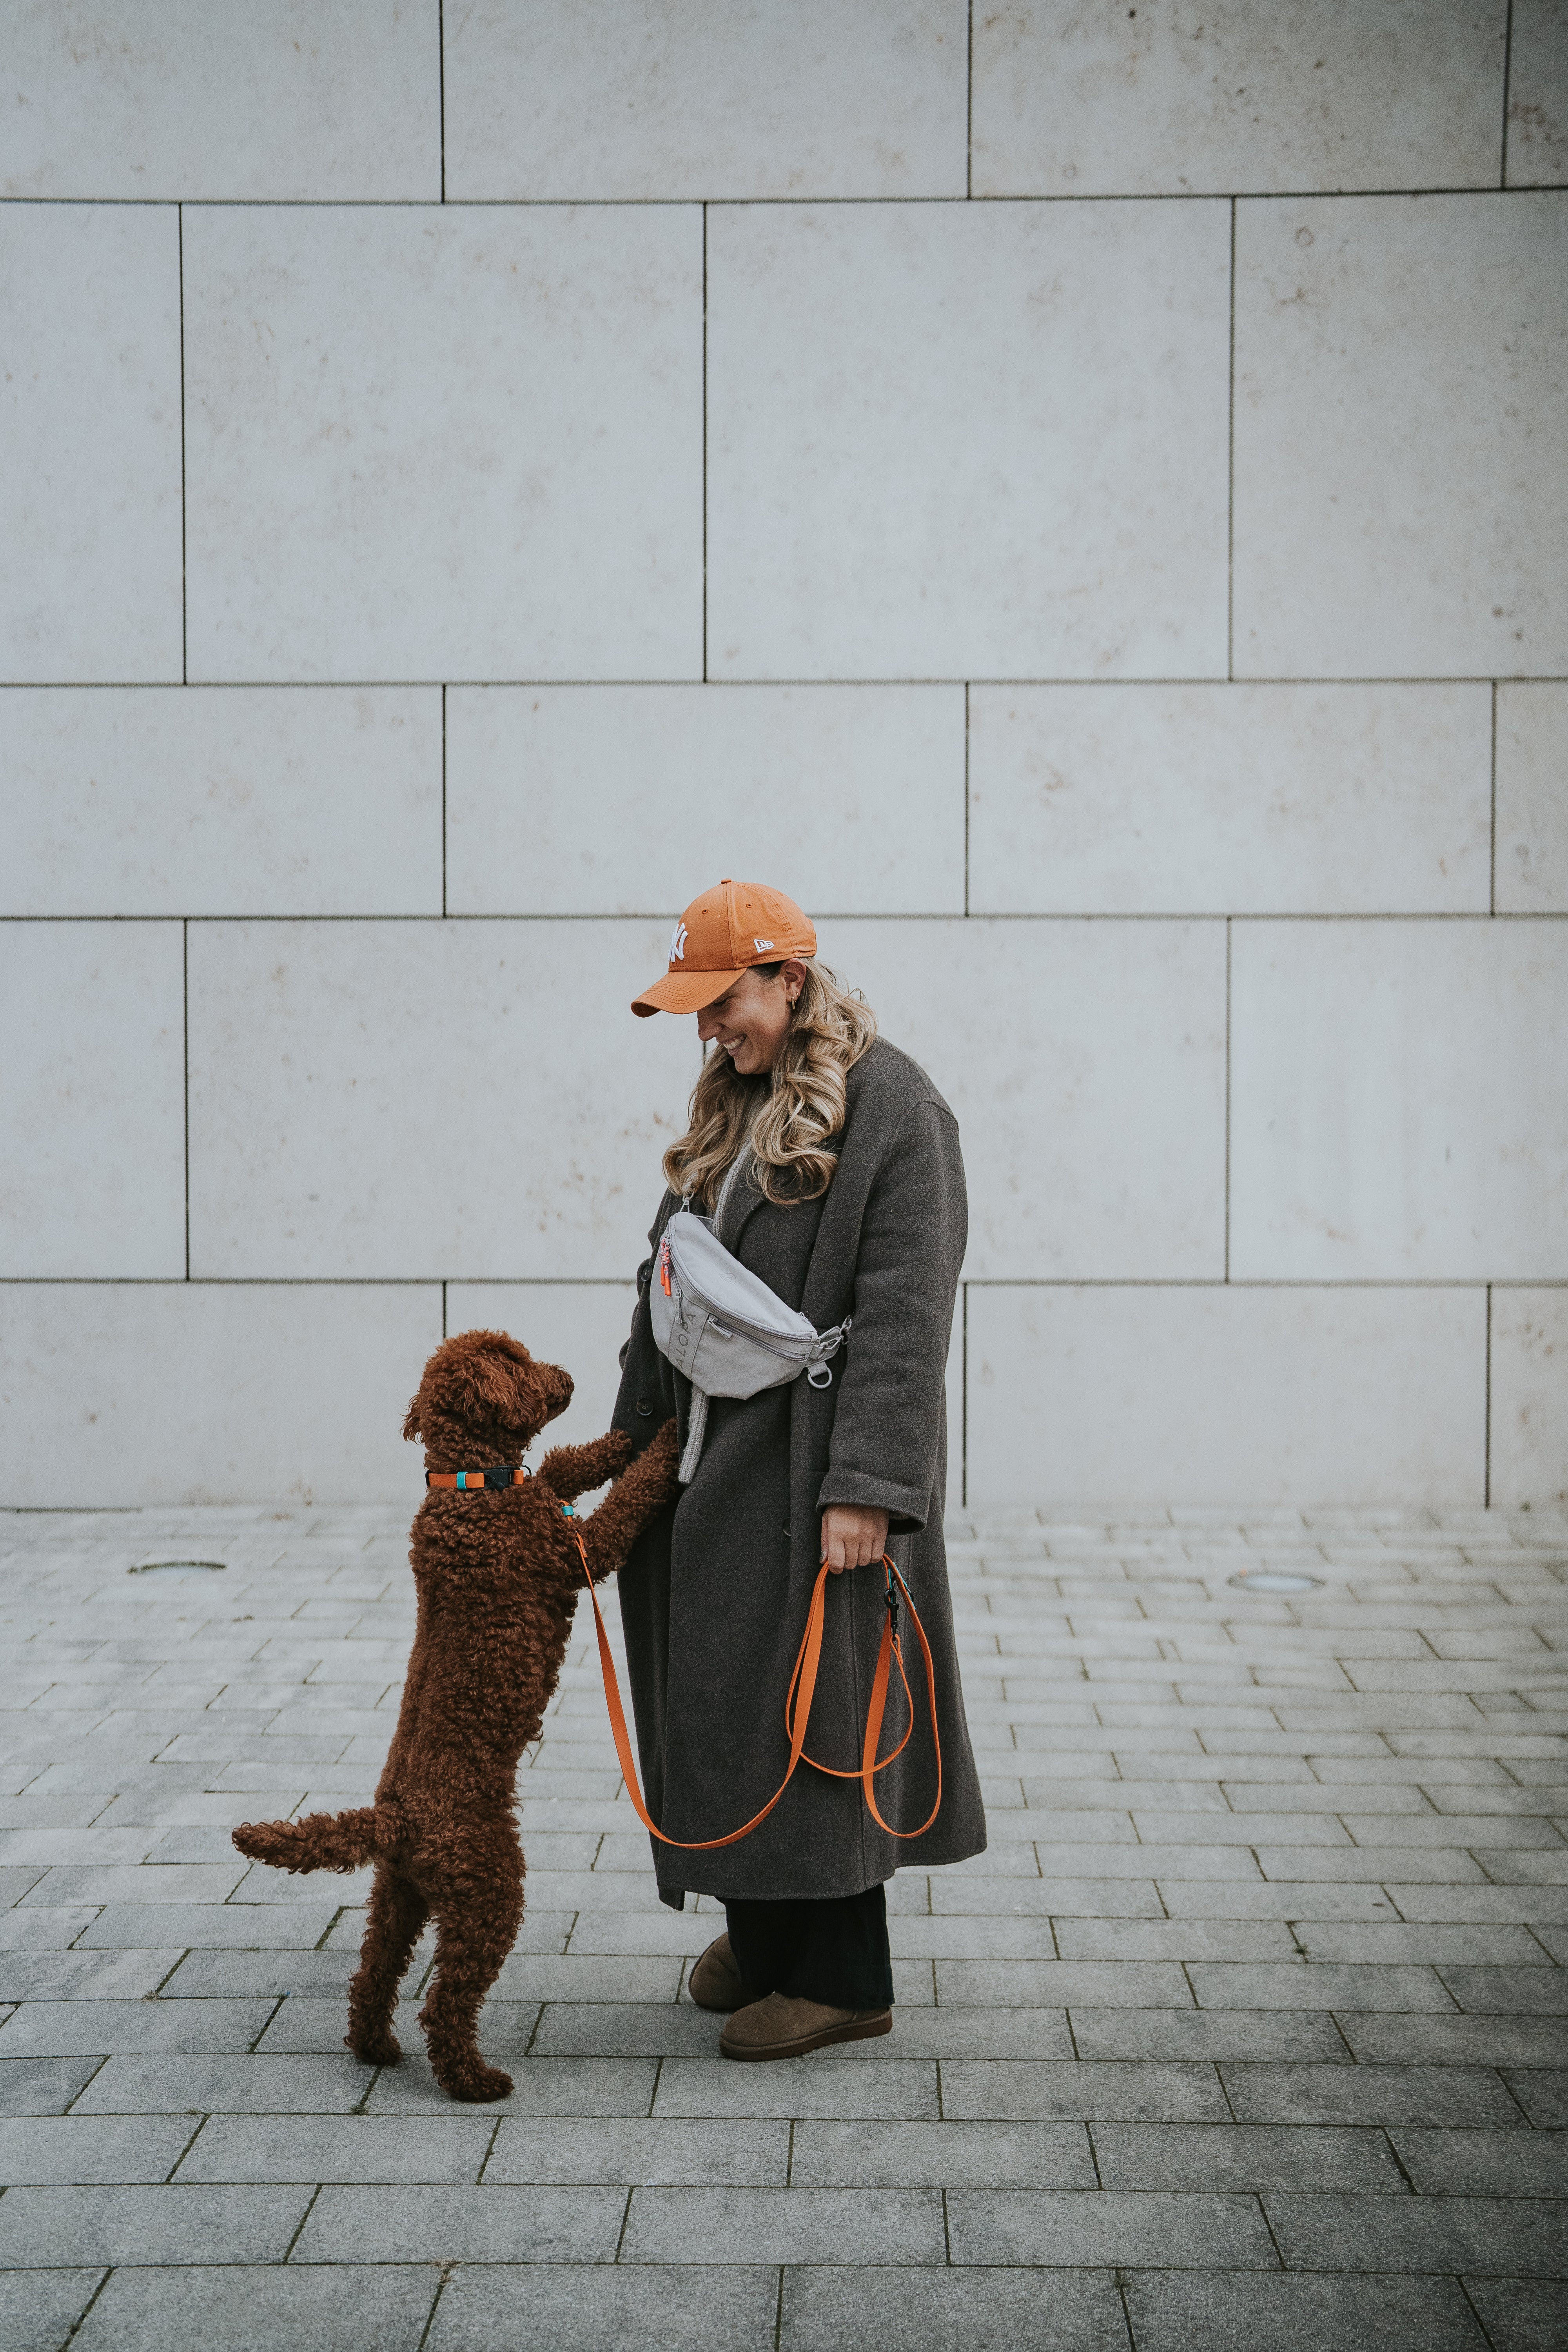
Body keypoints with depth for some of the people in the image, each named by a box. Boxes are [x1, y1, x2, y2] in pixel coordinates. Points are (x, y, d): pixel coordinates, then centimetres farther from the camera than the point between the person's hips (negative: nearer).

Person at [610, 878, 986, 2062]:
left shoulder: (894, 1108, -12)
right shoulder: (733, 1109, 15)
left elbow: (904, 1314, -18)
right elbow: (667, 1278, 18)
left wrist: (865, 1486, -22)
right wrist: (640, 1435, 13)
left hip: (809, 1473, -8)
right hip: (715, 1469, 8)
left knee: (811, 1710, -3)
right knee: (724, 1699, 12)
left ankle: (844, 1977, 8)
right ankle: (762, 1935, 27)